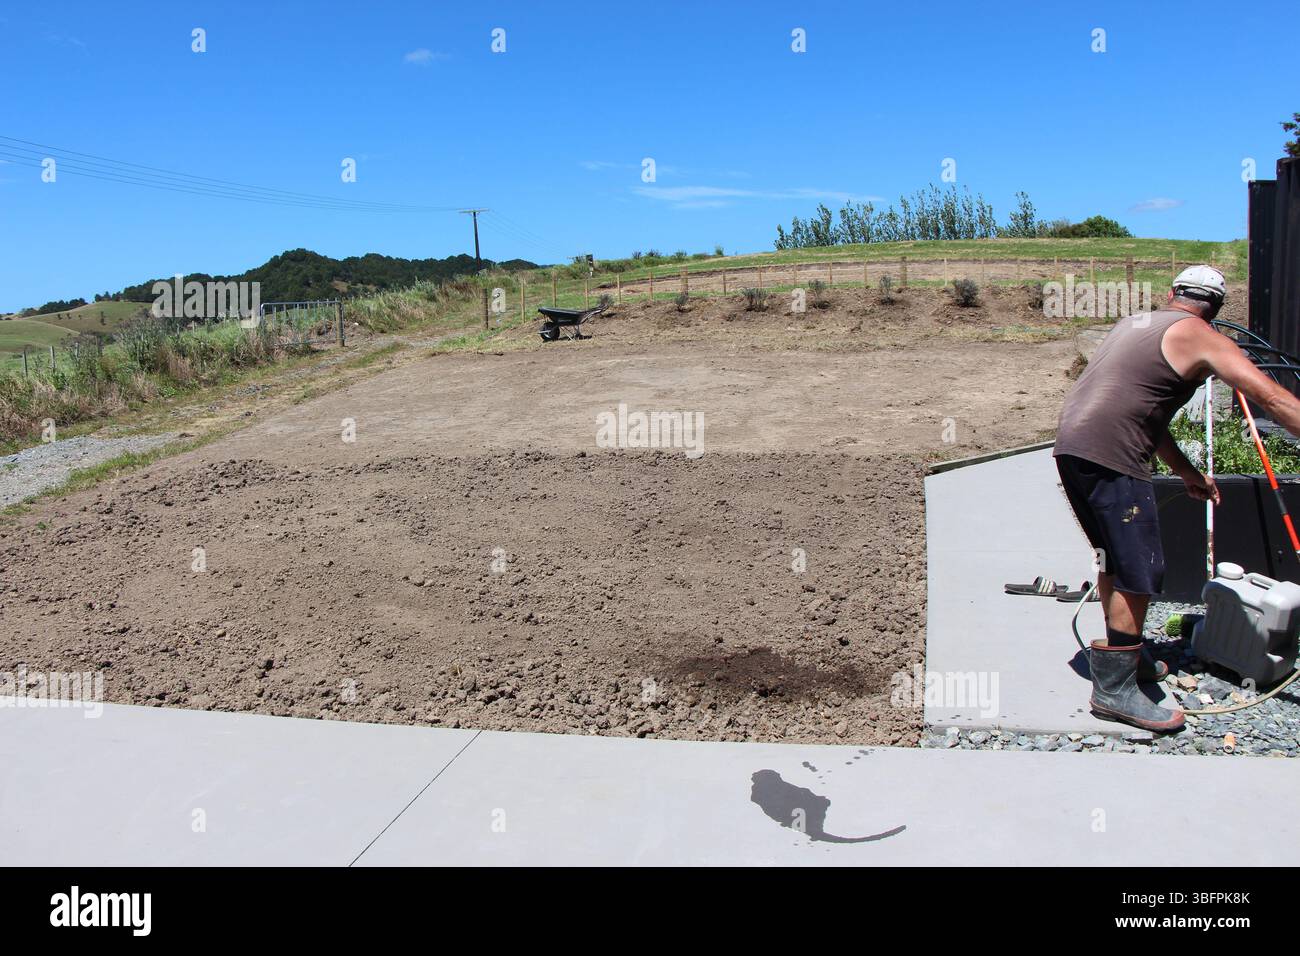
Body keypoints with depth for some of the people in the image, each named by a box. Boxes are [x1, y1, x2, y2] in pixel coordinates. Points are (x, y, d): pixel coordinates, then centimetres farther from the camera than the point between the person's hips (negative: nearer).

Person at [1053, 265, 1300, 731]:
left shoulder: (1134, 323, 24)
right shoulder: (1201, 338, 0)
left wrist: (1187, 472, 31)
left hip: (1070, 445, 9)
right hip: (1109, 457, -9)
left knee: (1114, 559, 22)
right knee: (1140, 572, -2)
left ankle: (1128, 656, 36)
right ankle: (1114, 689, 3)